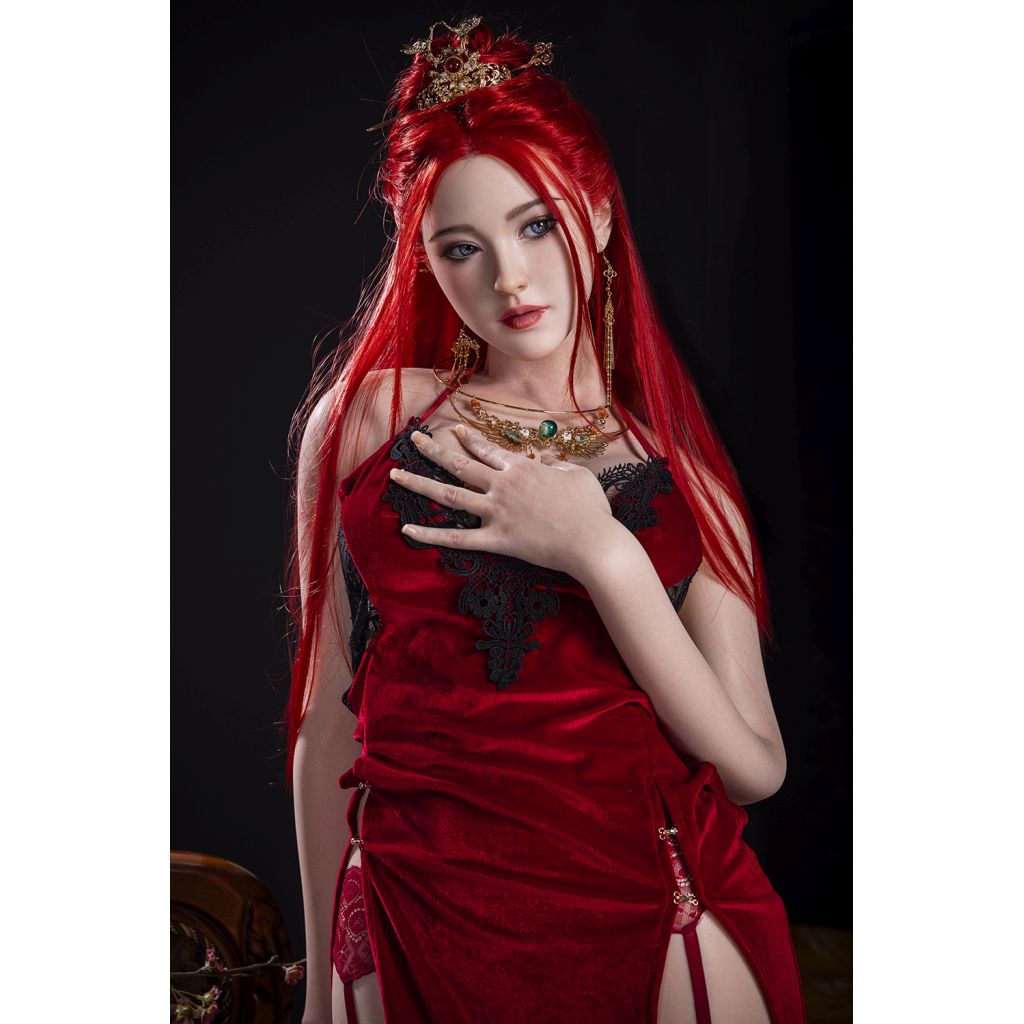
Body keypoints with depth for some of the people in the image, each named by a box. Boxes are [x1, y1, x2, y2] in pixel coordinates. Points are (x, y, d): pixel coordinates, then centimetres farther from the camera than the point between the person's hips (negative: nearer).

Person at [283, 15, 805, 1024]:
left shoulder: (682, 474, 3)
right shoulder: (367, 418, 0)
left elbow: (754, 769, -5)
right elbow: (328, 721, 2)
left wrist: (599, 554, -14)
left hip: (653, 929, 1)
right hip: (413, 935, 0)